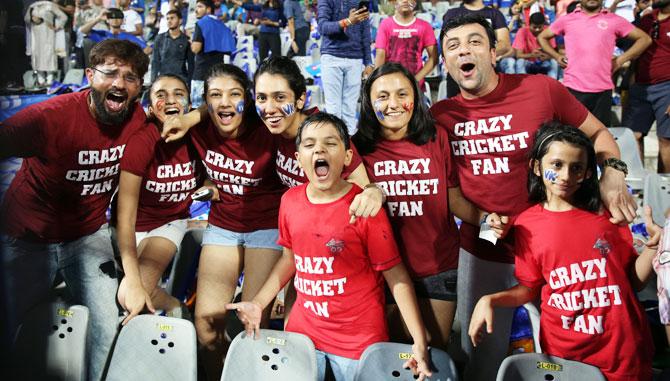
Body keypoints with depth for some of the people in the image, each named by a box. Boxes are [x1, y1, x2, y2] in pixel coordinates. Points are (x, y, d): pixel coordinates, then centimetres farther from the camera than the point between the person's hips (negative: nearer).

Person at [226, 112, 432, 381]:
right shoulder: (290, 200, -2)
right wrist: (257, 303, 8)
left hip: (360, 338, -4)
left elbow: (395, 274, -14)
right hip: (303, 328, 5)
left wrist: (420, 342, -18)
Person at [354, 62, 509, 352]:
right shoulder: (359, 148, -7)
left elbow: (454, 199, 2)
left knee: (435, 350, 16)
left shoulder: (437, 138, -3)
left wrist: (483, 218, -15)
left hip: (439, 269, 1)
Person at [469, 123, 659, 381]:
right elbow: (529, 288, 5)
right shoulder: (526, 225, -4)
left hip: (623, 351, 1)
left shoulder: (606, 214, -2)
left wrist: (653, 247, -12)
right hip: (563, 351, 0)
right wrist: (490, 300, -10)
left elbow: (634, 282, 4)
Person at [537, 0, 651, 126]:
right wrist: (557, 56, 6)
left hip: (603, 90, 0)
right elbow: (542, 37, 18)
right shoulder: (566, 20, 8)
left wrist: (620, 60, 3)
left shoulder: (614, 20, 7)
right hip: (572, 88, 0)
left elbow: (645, 39, 12)